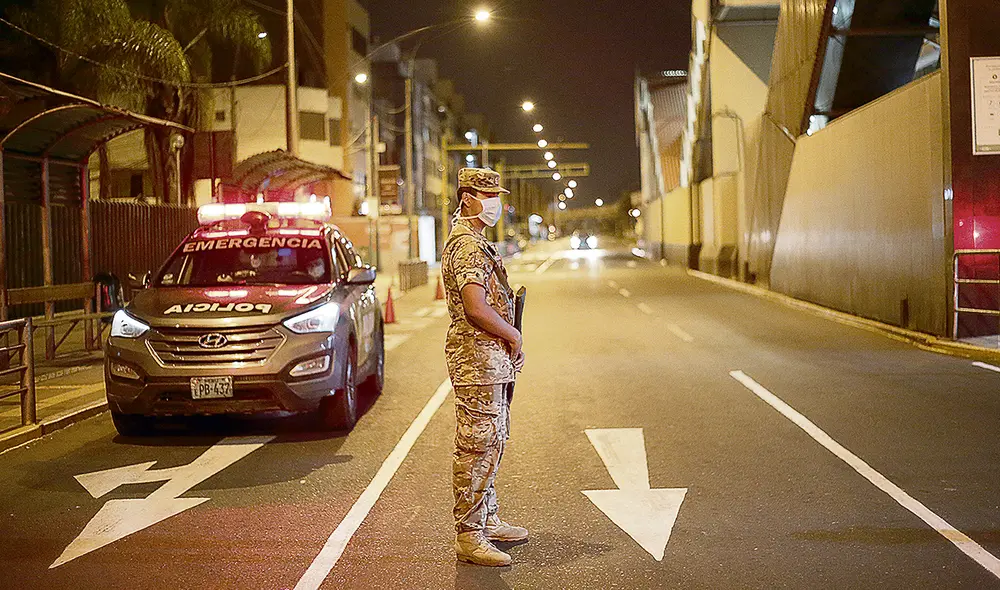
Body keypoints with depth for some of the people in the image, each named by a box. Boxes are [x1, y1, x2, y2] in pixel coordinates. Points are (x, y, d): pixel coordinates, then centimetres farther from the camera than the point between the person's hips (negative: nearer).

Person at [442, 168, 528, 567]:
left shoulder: (476, 242, 17)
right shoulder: (467, 245, -17)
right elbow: (476, 309, -25)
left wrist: (509, 338, 12)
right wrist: (513, 335, -11)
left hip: (492, 359, 11)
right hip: (477, 359, -11)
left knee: (490, 443, 18)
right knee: (476, 447, -7)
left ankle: (487, 520, 29)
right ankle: (469, 537, -1)